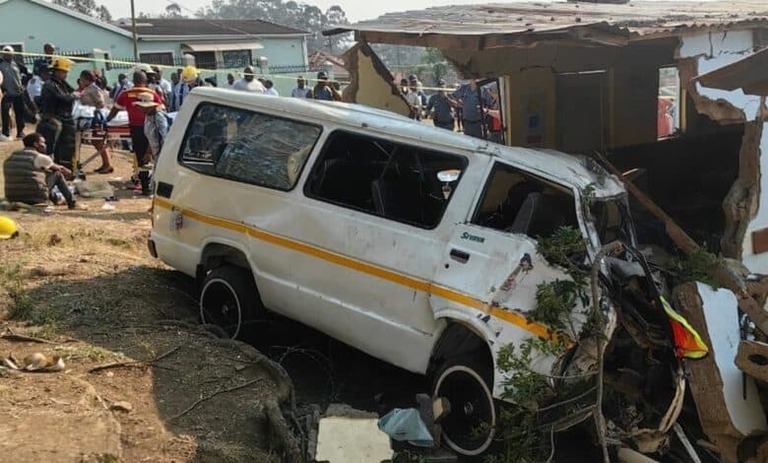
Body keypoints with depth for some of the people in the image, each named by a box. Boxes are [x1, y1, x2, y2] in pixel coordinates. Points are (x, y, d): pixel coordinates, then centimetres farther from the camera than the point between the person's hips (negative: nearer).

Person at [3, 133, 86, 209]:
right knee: (57, 174, 11)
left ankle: (56, 201, 43)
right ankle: (72, 203, 15)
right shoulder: (40, 158, -6)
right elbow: (59, 169, 14)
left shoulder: (10, 157, 11)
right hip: (36, 198, -6)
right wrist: (69, 172, 36)